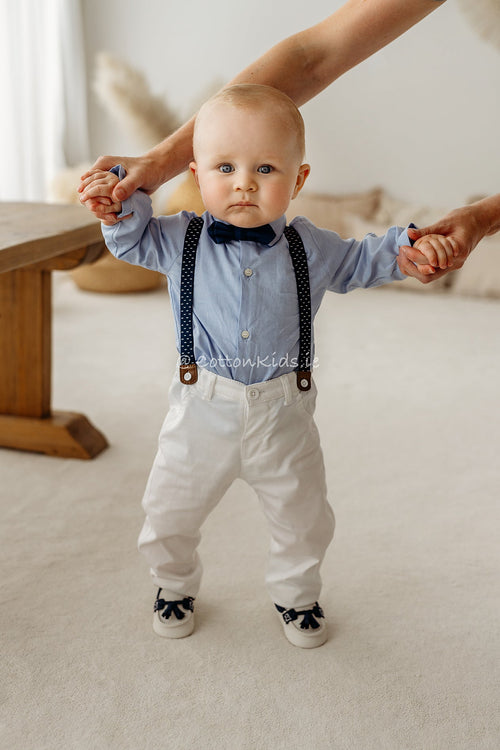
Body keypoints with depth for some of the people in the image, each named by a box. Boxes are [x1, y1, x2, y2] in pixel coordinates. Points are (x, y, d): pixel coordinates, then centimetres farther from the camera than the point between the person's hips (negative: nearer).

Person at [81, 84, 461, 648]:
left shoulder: (310, 248, -4)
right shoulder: (181, 241, -6)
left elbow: (361, 263, 13)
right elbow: (132, 241, 10)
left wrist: (408, 247, -3)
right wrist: (121, 202, -9)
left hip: (283, 415, 1)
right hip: (203, 412, 0)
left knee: (302, 518, 15)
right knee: (169, 514, 12)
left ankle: (295, 593, 43)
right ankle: (175, 585, 42)